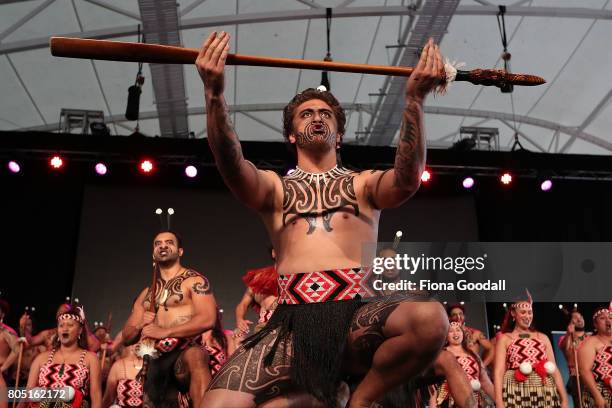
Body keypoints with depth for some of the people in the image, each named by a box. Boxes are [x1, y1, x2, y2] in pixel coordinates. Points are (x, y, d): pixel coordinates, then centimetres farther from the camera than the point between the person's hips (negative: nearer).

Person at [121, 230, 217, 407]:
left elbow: (208, 319, -13)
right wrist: (140, 326, -3)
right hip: (155, 362, 7)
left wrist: (164, 332, -17)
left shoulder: (194, 280, 2)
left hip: (185, 353, -7)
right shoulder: (147, 293, 21)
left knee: (196, 357, -39)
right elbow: (127, 337, 21)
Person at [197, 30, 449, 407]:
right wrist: (215, 94, -20)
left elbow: (408, 178, -3)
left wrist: (415, 99, -17)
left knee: (431, 319, -32)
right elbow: (233, 167, -3)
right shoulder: (275, 187, 20)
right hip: (292, 321, -1)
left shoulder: (363, 184, 20)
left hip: (357, 315, 2)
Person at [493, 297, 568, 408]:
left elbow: (554, 370, 10)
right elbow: (498, 372, -4)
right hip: (516, 396, -3)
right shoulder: (504, 339, 5)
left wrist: (564, 399, 1)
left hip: (544, 396, 3)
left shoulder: (543, 337, 14)